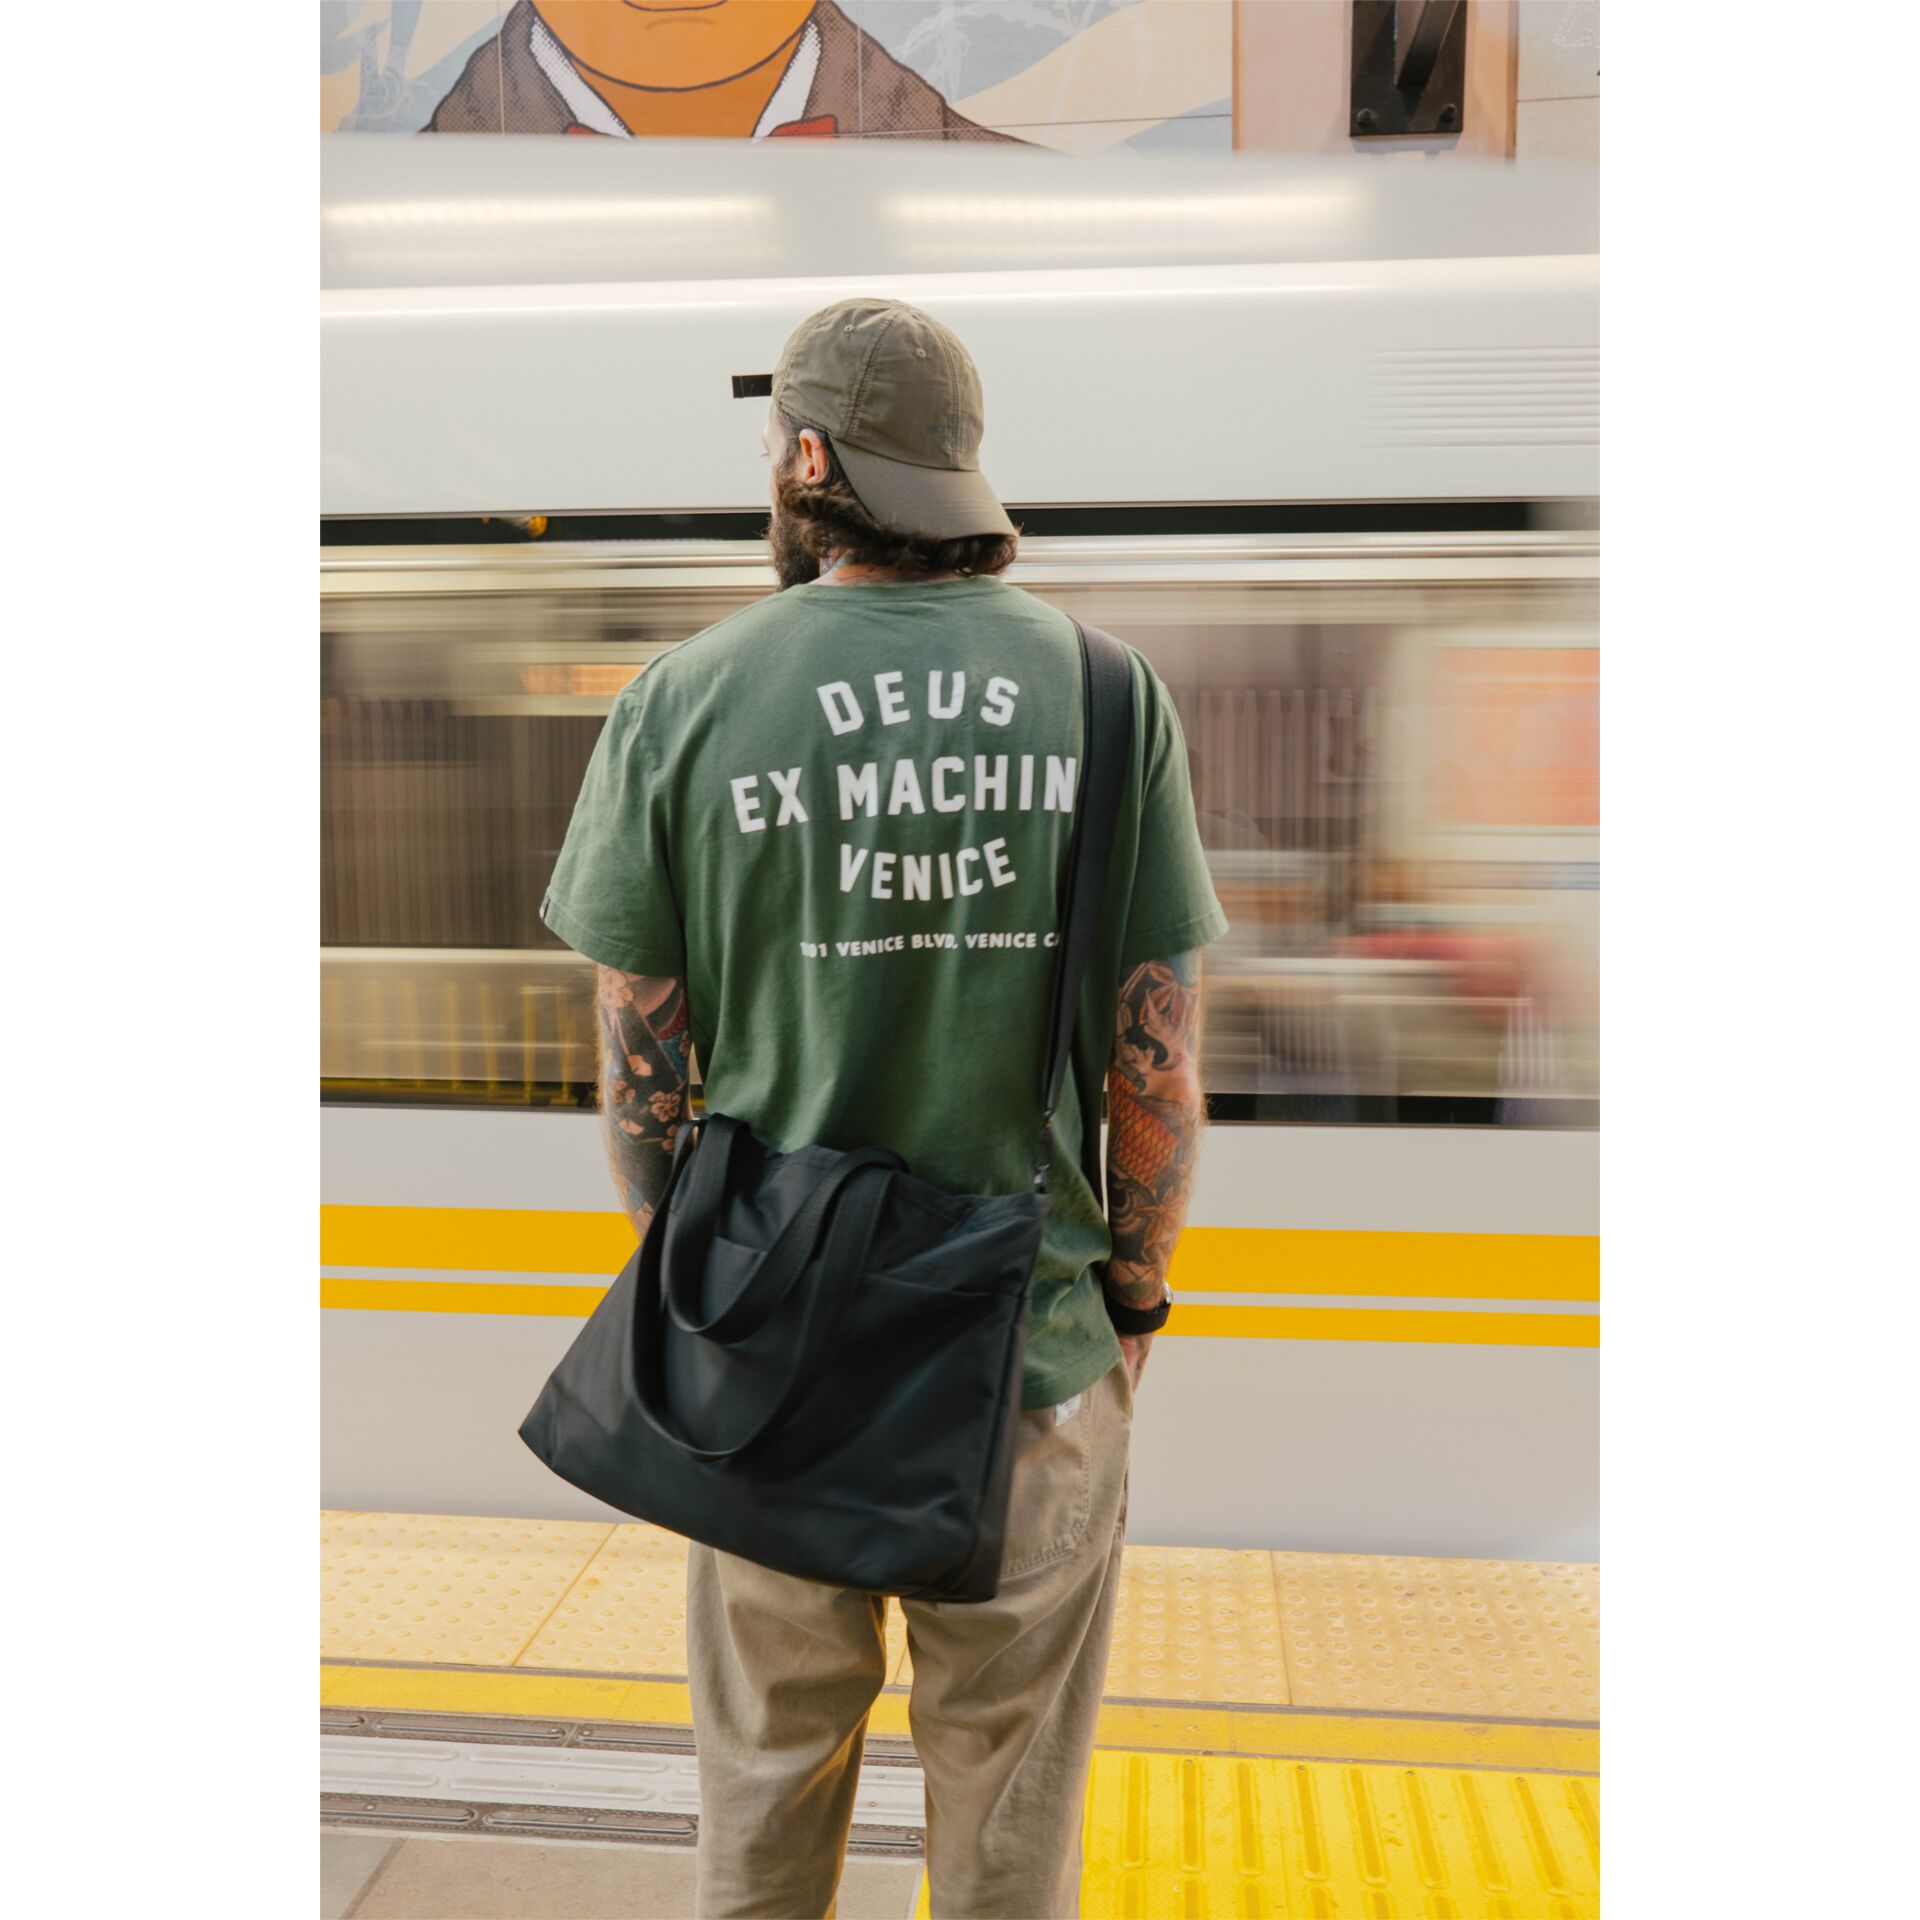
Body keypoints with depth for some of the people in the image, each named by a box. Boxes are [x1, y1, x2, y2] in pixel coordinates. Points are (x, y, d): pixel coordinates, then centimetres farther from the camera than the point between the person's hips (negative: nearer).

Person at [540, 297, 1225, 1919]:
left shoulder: (684, 701, -8)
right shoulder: (1106, 689, -7)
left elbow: (642, 1071, -5)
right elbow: (1158, 1058, -7)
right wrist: (1136, 1292, 8)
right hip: (1037, 1352, 1)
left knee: (770, 1773, 23)